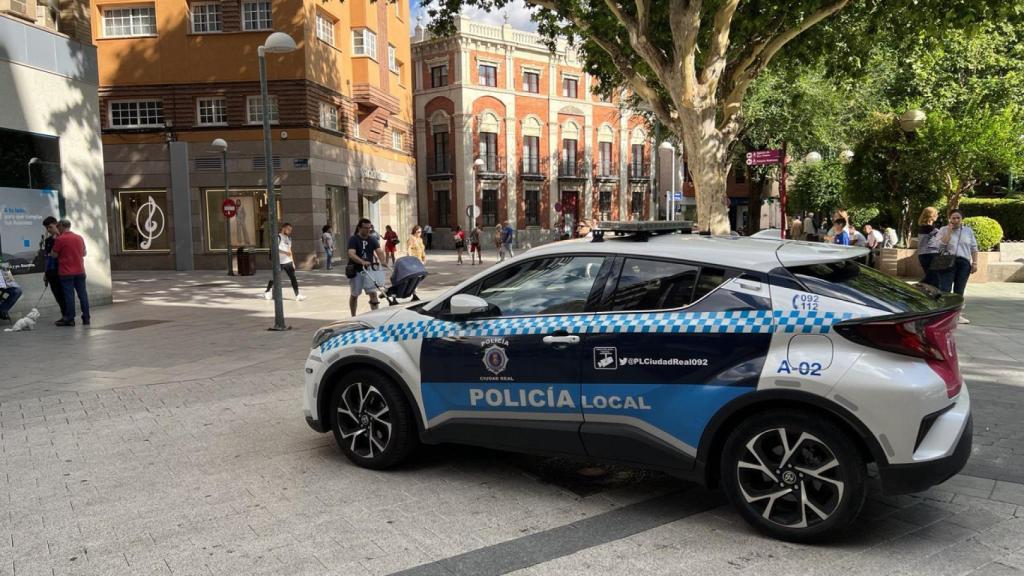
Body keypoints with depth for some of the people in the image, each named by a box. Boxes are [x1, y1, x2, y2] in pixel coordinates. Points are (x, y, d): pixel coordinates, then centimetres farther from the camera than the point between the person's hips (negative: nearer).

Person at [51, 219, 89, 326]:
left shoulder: (60, 239, -10)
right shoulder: (80, 238, 7)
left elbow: (54, 255, -6)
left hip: (66, 272, -5)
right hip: (80, 271, 5)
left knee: (69, 295, -1)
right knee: (83, 294, 6)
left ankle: (70, 319, 2)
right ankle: (86, 318, 8)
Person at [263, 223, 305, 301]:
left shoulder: (288, 238, 14)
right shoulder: (278, 237, -10)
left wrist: (293, 262, 18)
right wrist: (285, 253, -31)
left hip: (288, 262, 6)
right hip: (279, 262, -6)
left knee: (293, 278, -4)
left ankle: (297, 295, -8)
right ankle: (267, 291, 27)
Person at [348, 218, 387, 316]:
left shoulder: (372, 240, 5)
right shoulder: (353, 239, -9)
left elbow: (379, 251, -7)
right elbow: (351, 254, -23)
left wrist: (382, 261, -28)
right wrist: (363, 262, -39)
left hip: (369, 270, 3)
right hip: (356, 271, -3)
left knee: (373, 293, -8)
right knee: (354, 295, 9)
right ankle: (353, 317, 24)